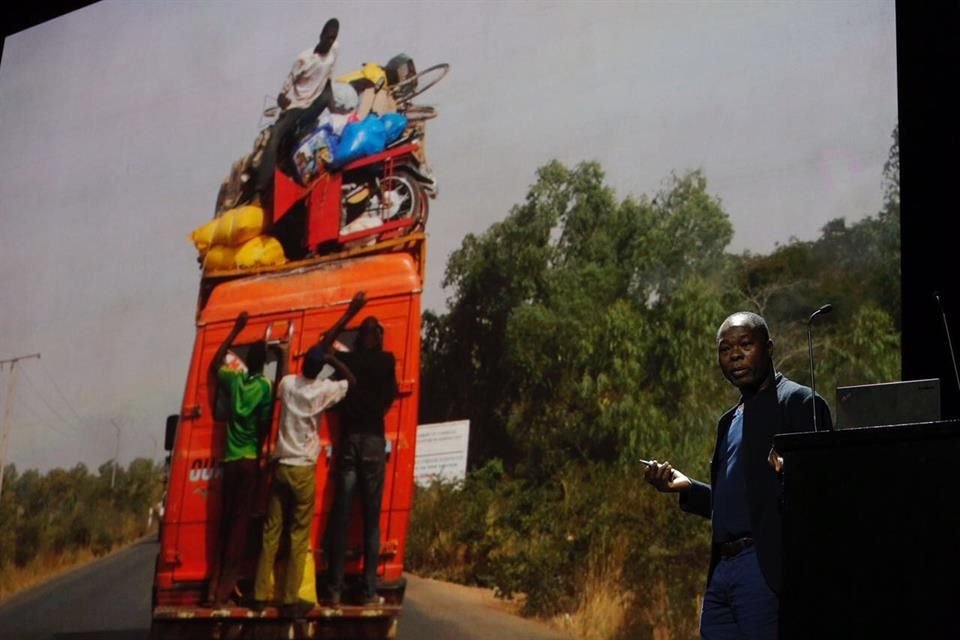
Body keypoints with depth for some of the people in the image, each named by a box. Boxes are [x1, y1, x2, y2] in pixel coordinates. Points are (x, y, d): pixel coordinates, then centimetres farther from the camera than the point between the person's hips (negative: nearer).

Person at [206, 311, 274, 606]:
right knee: (240, 523, -4)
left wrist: (236, 331, 28)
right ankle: (226, 587, -8)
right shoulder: (265, 387, -5)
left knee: (225, 522, 9)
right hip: (250, 460, -4)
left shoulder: (234, 380, 6)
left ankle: (215, 585, 5)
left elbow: (214, 365, 27)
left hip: (230, 460, 4)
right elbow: (264, 427, -8)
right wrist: (264, 456, 7)